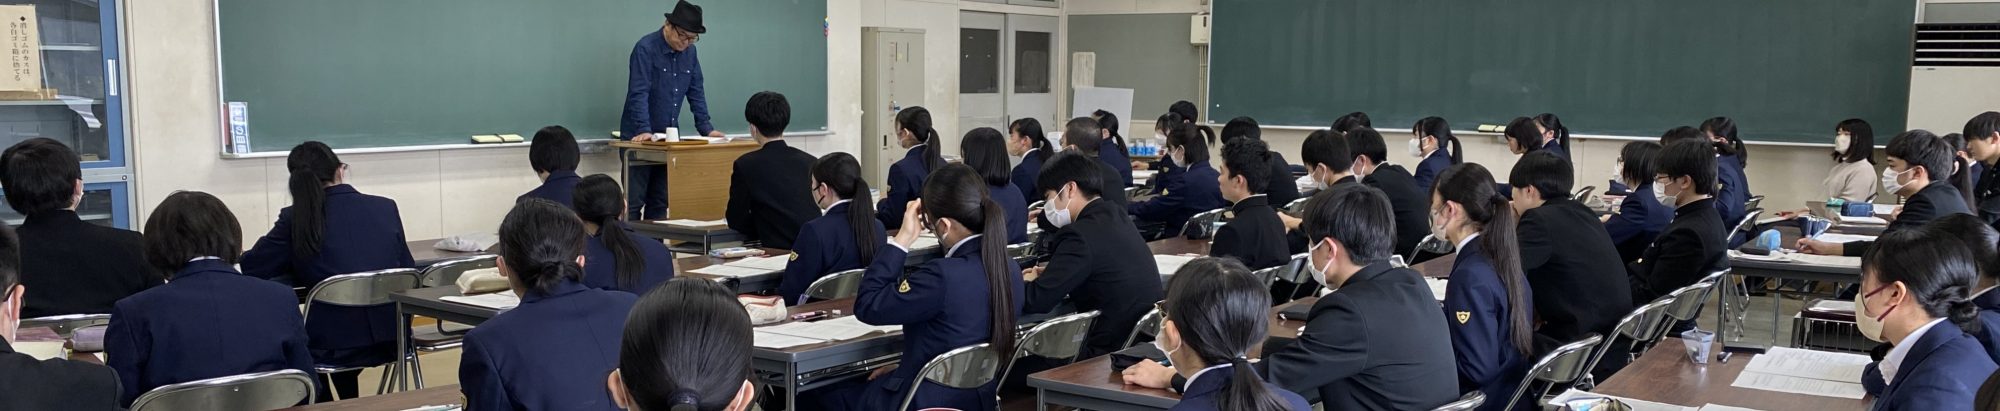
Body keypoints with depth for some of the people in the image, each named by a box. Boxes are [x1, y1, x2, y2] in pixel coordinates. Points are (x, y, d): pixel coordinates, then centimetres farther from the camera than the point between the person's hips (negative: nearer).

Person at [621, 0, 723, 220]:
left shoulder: (689, 52, 5)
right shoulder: (646, 48, -15)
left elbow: (696, 93, 11)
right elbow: (638, 94, -21)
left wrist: (705, 128, 3)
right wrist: (644, 131, -29)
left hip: (668, 137, 6)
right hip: (639, 137, -6)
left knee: (660, 201, 7)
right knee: (634, 200, -5)